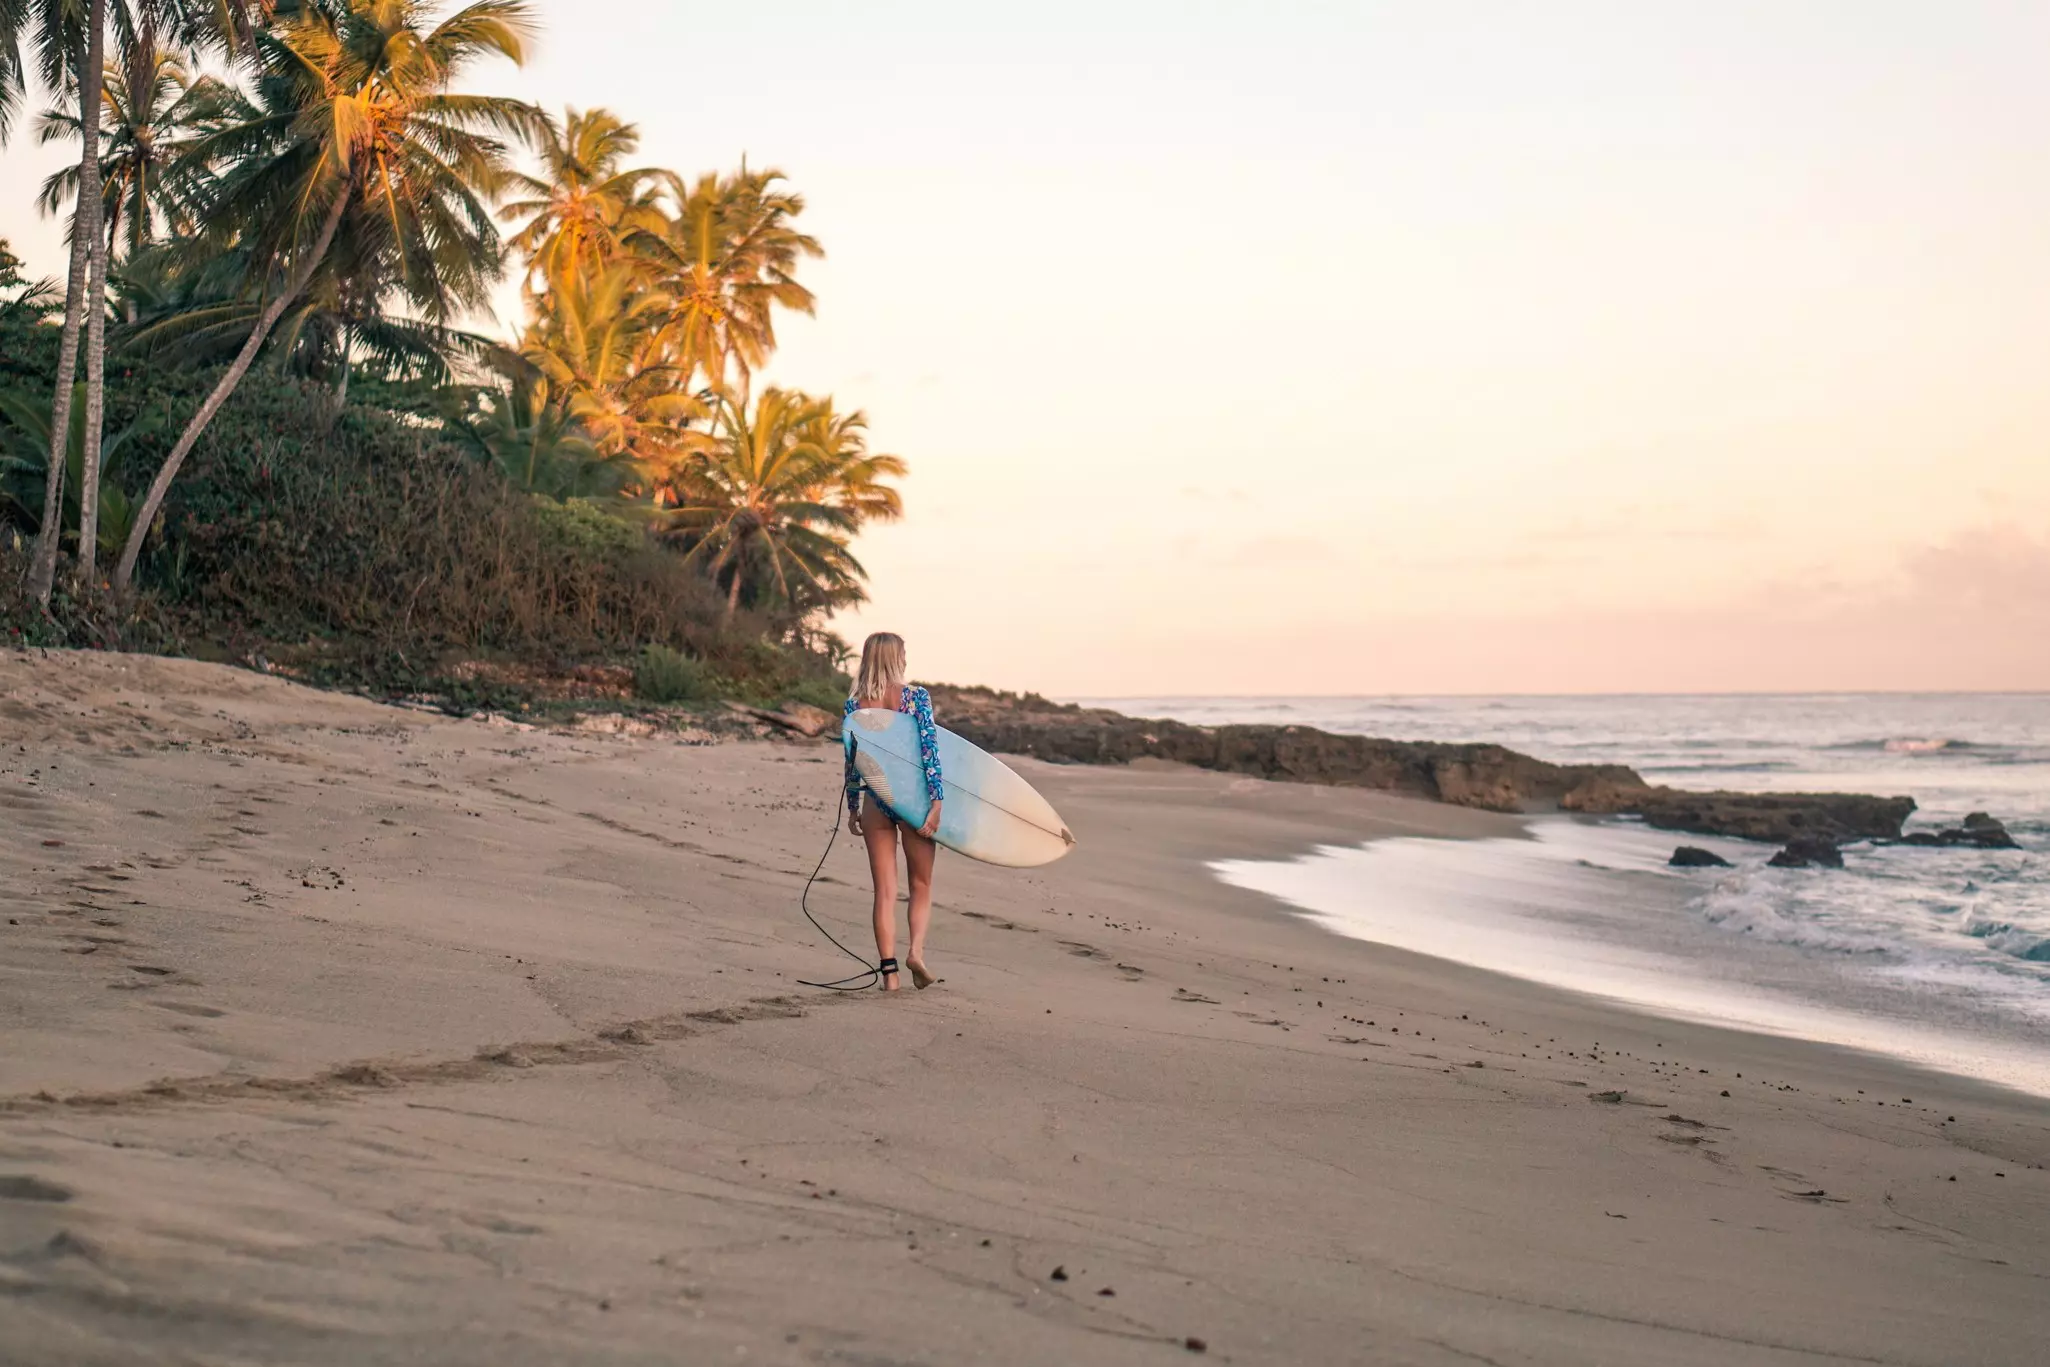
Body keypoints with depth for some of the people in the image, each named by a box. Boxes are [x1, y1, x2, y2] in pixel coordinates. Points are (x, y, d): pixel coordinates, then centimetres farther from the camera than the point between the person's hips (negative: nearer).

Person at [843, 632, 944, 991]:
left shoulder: (854, 704, 2)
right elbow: (929, 750, -11)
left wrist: (853, 808, 15)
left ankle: (889, 969, 2)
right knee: (921, 885, 13)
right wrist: (936, 801, -11)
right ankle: (916, 949, -9)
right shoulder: (917, 697, -6)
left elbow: (851, 759, 6)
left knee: (885, 890, 7)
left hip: (875, 801, 2)